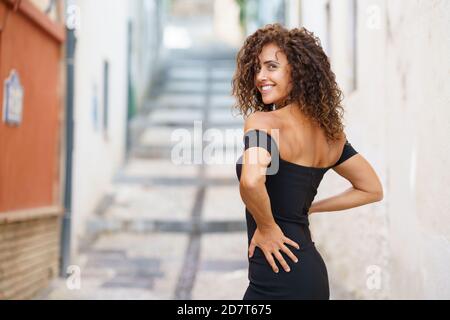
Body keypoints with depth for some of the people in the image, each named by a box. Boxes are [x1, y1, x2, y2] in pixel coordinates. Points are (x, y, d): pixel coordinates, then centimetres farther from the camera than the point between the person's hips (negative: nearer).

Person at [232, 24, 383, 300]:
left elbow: (251, 182, -34)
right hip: (314, 274, 8)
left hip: (277, 279, -8)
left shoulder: (262, 122, -15)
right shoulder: (329, 130, 7)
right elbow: (372, 190, 17)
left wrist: (266, 227, -16)